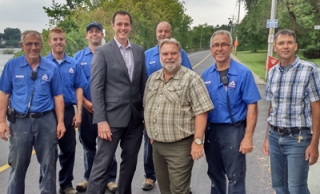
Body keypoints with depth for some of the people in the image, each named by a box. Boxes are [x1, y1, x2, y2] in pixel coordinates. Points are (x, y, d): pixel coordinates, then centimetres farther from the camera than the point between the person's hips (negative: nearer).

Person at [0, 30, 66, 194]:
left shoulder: (51, 68, 2)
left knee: (48, 164, 10)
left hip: (46, 121, 1)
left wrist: (60, 122, -2)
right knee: (18, 165, 11)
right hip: (20, 121, 0)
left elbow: (58, 96, 3)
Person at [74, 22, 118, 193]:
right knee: (88, 144, 11)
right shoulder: (79, 56, 6)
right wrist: (85, 102, -7)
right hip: (86, 107, 2)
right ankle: (89, 177, 24)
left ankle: (110, 178, 14)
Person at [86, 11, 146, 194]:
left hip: (135, 118, 5)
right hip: (112, 117, -5)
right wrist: (101, 120, -16)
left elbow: (143, 84, 13)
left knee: (130, 163, 15)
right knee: (102, 165, -2)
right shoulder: (103, 51, -4)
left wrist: (146, 113, 10)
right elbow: (96, 88, -9)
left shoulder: (139, 51, 10)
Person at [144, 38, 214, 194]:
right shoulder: (152, 79, 10)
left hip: (180, 146, -6)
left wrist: (198, 141, -18)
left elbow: (201, 112, -15)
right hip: (157, 145, 7)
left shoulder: (191, 79, -11)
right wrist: (150, 135, 14)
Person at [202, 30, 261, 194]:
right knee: (214, 174, 20)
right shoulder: (206, 74, 3)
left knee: (235, 177, 5)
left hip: (233, 131, -4)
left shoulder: (243, 73, -10)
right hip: (211, 130, 5)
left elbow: (252, 106, -11)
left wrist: (248, 137, -16)